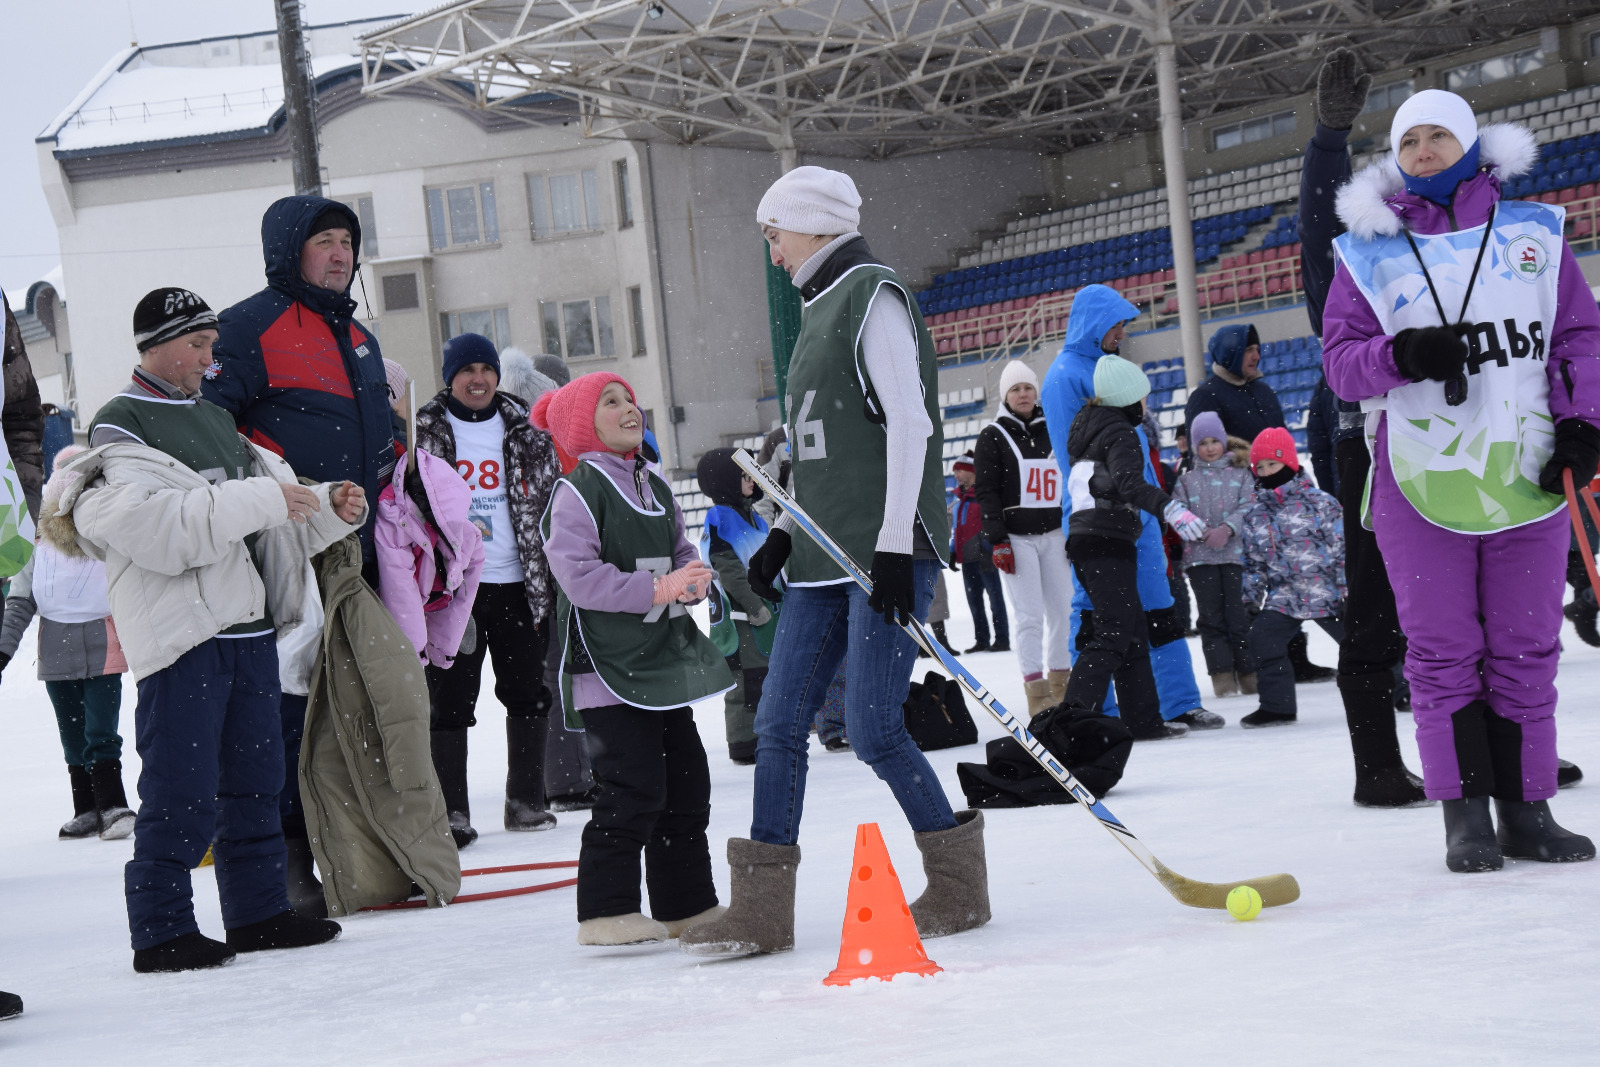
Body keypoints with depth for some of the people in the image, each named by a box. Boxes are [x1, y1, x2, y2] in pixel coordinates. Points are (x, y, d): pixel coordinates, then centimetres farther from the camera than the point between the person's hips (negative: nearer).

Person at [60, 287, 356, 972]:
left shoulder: (216, 420, 20)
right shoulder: (121, 427, -6)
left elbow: (281, 522, 22)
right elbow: (155, 526, -22)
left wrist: (331, 509, 3)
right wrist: (259, 500, -23)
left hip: (248, 625, 8)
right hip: (179, 632, -8)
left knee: (255, 777, 13)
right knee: (182, 790, -8)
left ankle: (258, 911, 22)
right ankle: (160, 928, 0)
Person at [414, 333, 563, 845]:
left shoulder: (525, 433, 8)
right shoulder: (425, 433, 1)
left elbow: (548, 507, 11)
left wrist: (550, 581, 6)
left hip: (517, 582, 3)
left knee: (528, 692, 7)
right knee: (451, 698, -2)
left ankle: (526, 800, 19)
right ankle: (452, 811, 3)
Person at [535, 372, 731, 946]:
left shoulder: (656, 489, 15)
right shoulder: (577, 491, -10)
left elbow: (680, 553, 20)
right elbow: (579, 575, -19)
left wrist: (694, 579, -4)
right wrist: (656, 588, -21)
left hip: (664, 659, 9)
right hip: (608, 667, -8)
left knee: (686, 781, 11)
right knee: (634, 788, -12)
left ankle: (687, 903, 22)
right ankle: (606, 910, -3)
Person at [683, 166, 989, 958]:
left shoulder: (872, 296, -7)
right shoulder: (821, 311, 21)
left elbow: (908, 422, -16)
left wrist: (894, 542, -21)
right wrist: (786, 533, 18)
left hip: (886, 554, -9)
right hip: (825, 560, 9)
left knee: (873, 732, -11)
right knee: (778, 726, 3)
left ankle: (959, 883, 6)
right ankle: (762, 908, 6)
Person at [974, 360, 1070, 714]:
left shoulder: (1052, 432, 14)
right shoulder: (992, 436, 3)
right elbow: (987, 492, -2)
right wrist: (998, 541, -11)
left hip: (1054, 534, 4)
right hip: (1016, 536, -4)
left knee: (1062, 611, 3)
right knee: (1030, 616, -10)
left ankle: (1061, 688, 12)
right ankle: (1036, 693, -10)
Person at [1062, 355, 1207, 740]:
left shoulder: (1087, 425, 20)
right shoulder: (1120, 433, -7)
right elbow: (1129, 483, -23)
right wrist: (1170, 508, -33)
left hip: (1083, 539, 10)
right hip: (1107, 542, -10)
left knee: (1132, 633, 13)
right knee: (1114, 634, -14)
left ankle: (1143, 720, 15)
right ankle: (1074, 716, -25)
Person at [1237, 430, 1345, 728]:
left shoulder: (1318, 502, -5)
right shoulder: (1255, 516, 8)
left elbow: (1343, 545, -6)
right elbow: (1254, 562, 16)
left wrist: (1348, 586, -10)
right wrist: (1251, 597, 9)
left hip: (1326, 592, -4)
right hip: (1283, 597, 4)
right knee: (1262, 638, -15)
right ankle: (1276, 706, -2)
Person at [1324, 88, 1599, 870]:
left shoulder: (1531, 233, 10)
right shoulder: (1370, 252, 7)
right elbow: (1340, 357, 2)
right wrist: (1401, 355, -18)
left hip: (1525, 475, 1)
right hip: (1421, 481, -1)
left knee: (1527, 650, 4)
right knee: (1442, 652, -1)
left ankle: (1526, 810, 12)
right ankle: (1465, 814, 5)